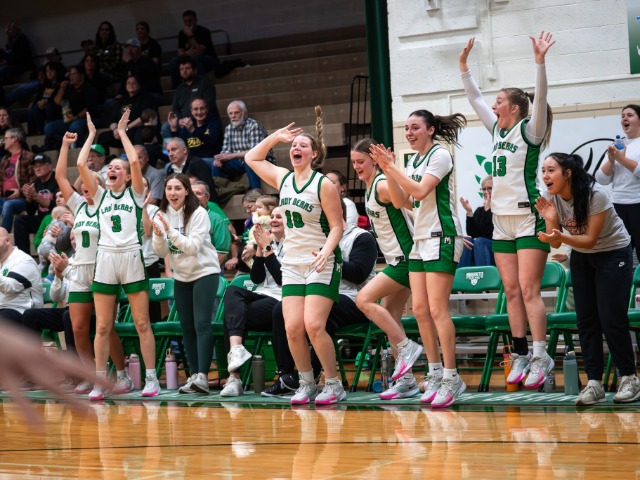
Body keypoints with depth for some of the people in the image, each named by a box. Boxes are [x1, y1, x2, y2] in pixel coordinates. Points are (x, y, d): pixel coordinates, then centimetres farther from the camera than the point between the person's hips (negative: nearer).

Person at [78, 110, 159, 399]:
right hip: (105, 260, 3)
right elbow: (81, 165, 3)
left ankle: (151, 379, 1)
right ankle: (99, 383, 4)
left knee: (142, 324, -2)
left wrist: (122, 132, 2)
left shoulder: (135, 194, 7)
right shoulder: (100, 195, 14)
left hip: (132, 258, -3)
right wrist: (91, 135, 11)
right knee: (102, 327, 2)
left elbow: (135, 161, -9)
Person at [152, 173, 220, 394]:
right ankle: (194, 375, 10)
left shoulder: (198, 214, -16)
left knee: (202, 324, -15)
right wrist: (159, 236, -20)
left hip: (204, 272, -6)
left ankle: (202, 376, -20)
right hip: (181, 277, 6)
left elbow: (193, 247, -23)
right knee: (187, 327, 6)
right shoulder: (162, 215, 0)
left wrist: (170, 231, -31)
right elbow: (162, 252, 0)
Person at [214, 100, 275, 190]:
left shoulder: (254, 126, -18)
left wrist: (232, 155, -32)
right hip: (241, 162, 6)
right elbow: (226, 150, 5)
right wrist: (220, 158, -20)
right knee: (217, 164, -10)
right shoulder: (229, 128, 4)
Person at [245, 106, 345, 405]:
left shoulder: (323, 184, -7)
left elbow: (336, 226, -8)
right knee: (293, 328, -6)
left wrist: (325, 252, -24)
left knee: (313, 325, -17)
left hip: (322, 264, -5)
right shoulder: (283, 179, 10)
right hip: (291, 264, 5)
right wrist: (275, 137, 14)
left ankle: (334, 385, -5)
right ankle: (306, 385, 9)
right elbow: (251, 159, 22)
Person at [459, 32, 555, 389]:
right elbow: (475, 98, 20)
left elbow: (540, 98, -21)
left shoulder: (531, 130, -6)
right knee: (512, 291, 5)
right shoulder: (498, 130, 13)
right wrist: (464, 65, 16)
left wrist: (540, 61, -31)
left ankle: (541, 357, -10)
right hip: (501, 220, 7)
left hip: (529, 218, -7)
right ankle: (521, 355, 9)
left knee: (528, 289, -11)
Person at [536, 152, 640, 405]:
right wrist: (550, 220, -26)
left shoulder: (596, 195, -28)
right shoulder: (553, 199, -12)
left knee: (611, 317, -11)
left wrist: (561, 236, -40)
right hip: (581, 257, 5)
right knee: (585, 318, -1)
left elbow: (591, 239, -25)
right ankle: (594, 382, 3)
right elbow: (556, 243, -7)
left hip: (613, 253, -5)